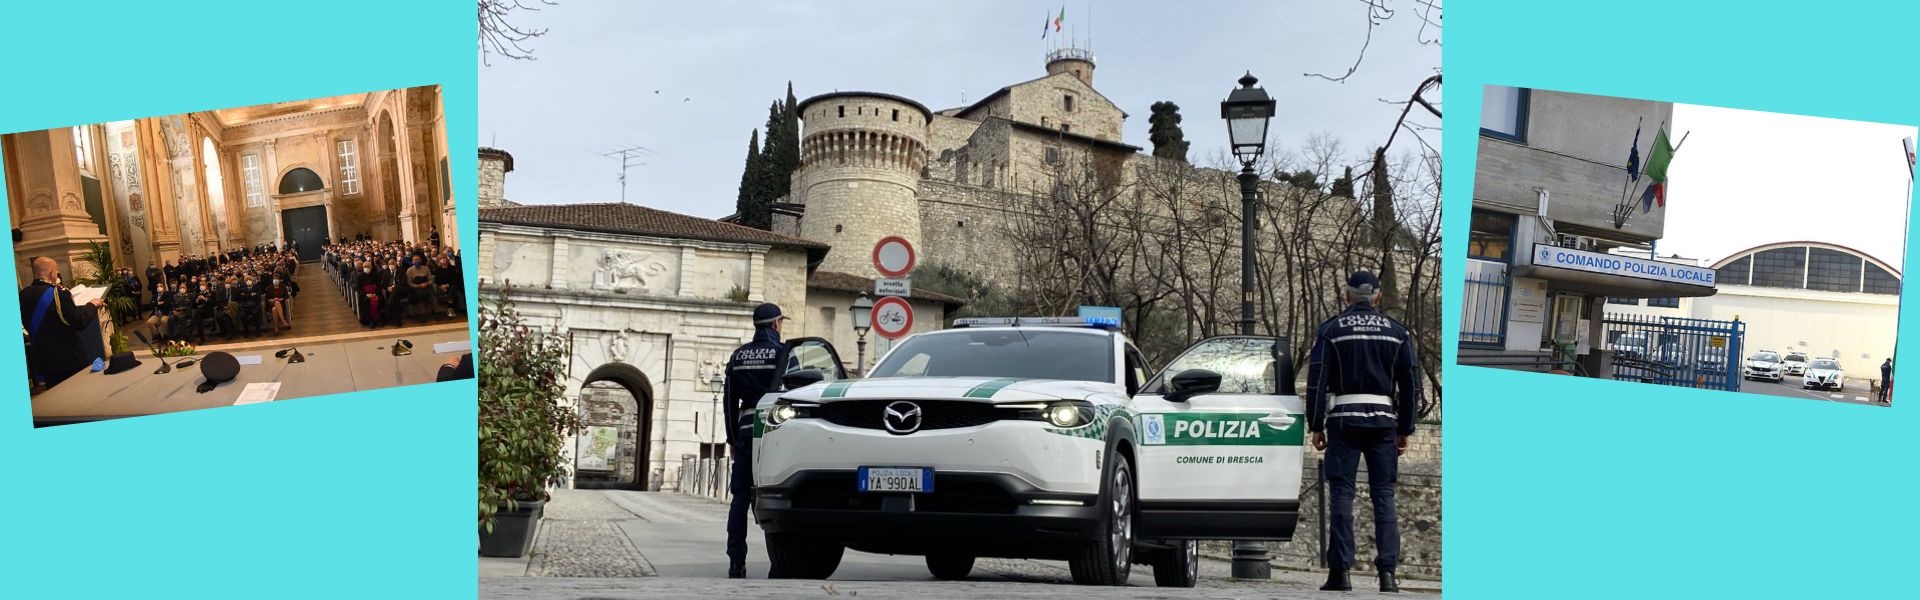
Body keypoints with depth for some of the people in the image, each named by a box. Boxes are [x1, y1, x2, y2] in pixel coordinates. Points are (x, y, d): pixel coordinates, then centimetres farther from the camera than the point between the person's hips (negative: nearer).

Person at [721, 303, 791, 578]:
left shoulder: (739, 355, 13)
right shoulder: (782, 352, -3)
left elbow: (730, 399, 13)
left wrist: (732, 437, 17)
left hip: (746, 431, 4)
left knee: (740, 498, 5)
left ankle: (736, 563, 2)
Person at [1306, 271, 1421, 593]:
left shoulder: (1331, 329, 3)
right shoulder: (1397, 331, 9)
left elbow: (1317, 381, -2)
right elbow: (1410, 383, 9)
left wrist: (1316, 427, 2)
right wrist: (1405, 430, 12)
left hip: (1343, 421, -2)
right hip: (1383, 421, 2)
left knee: (1341, 494, 0)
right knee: (1384, 495, 4)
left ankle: (1340, 572, -3)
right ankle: (1387, 571, -4)